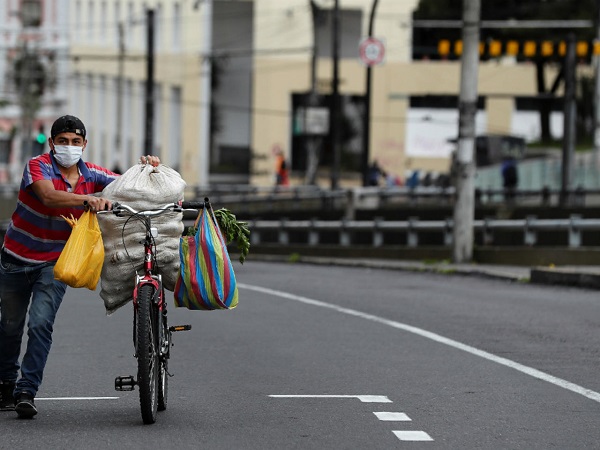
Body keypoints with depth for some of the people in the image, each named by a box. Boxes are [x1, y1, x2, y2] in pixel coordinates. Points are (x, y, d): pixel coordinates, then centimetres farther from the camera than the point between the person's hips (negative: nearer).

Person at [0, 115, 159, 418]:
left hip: (55, 262, 1)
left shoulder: (91, 174, -4)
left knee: (41, 324, -16)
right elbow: (49, 197, -38)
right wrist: (88, 199, -54)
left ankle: (26, 392, -13)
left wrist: (148, 168, -20)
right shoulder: (38, 166, -18)